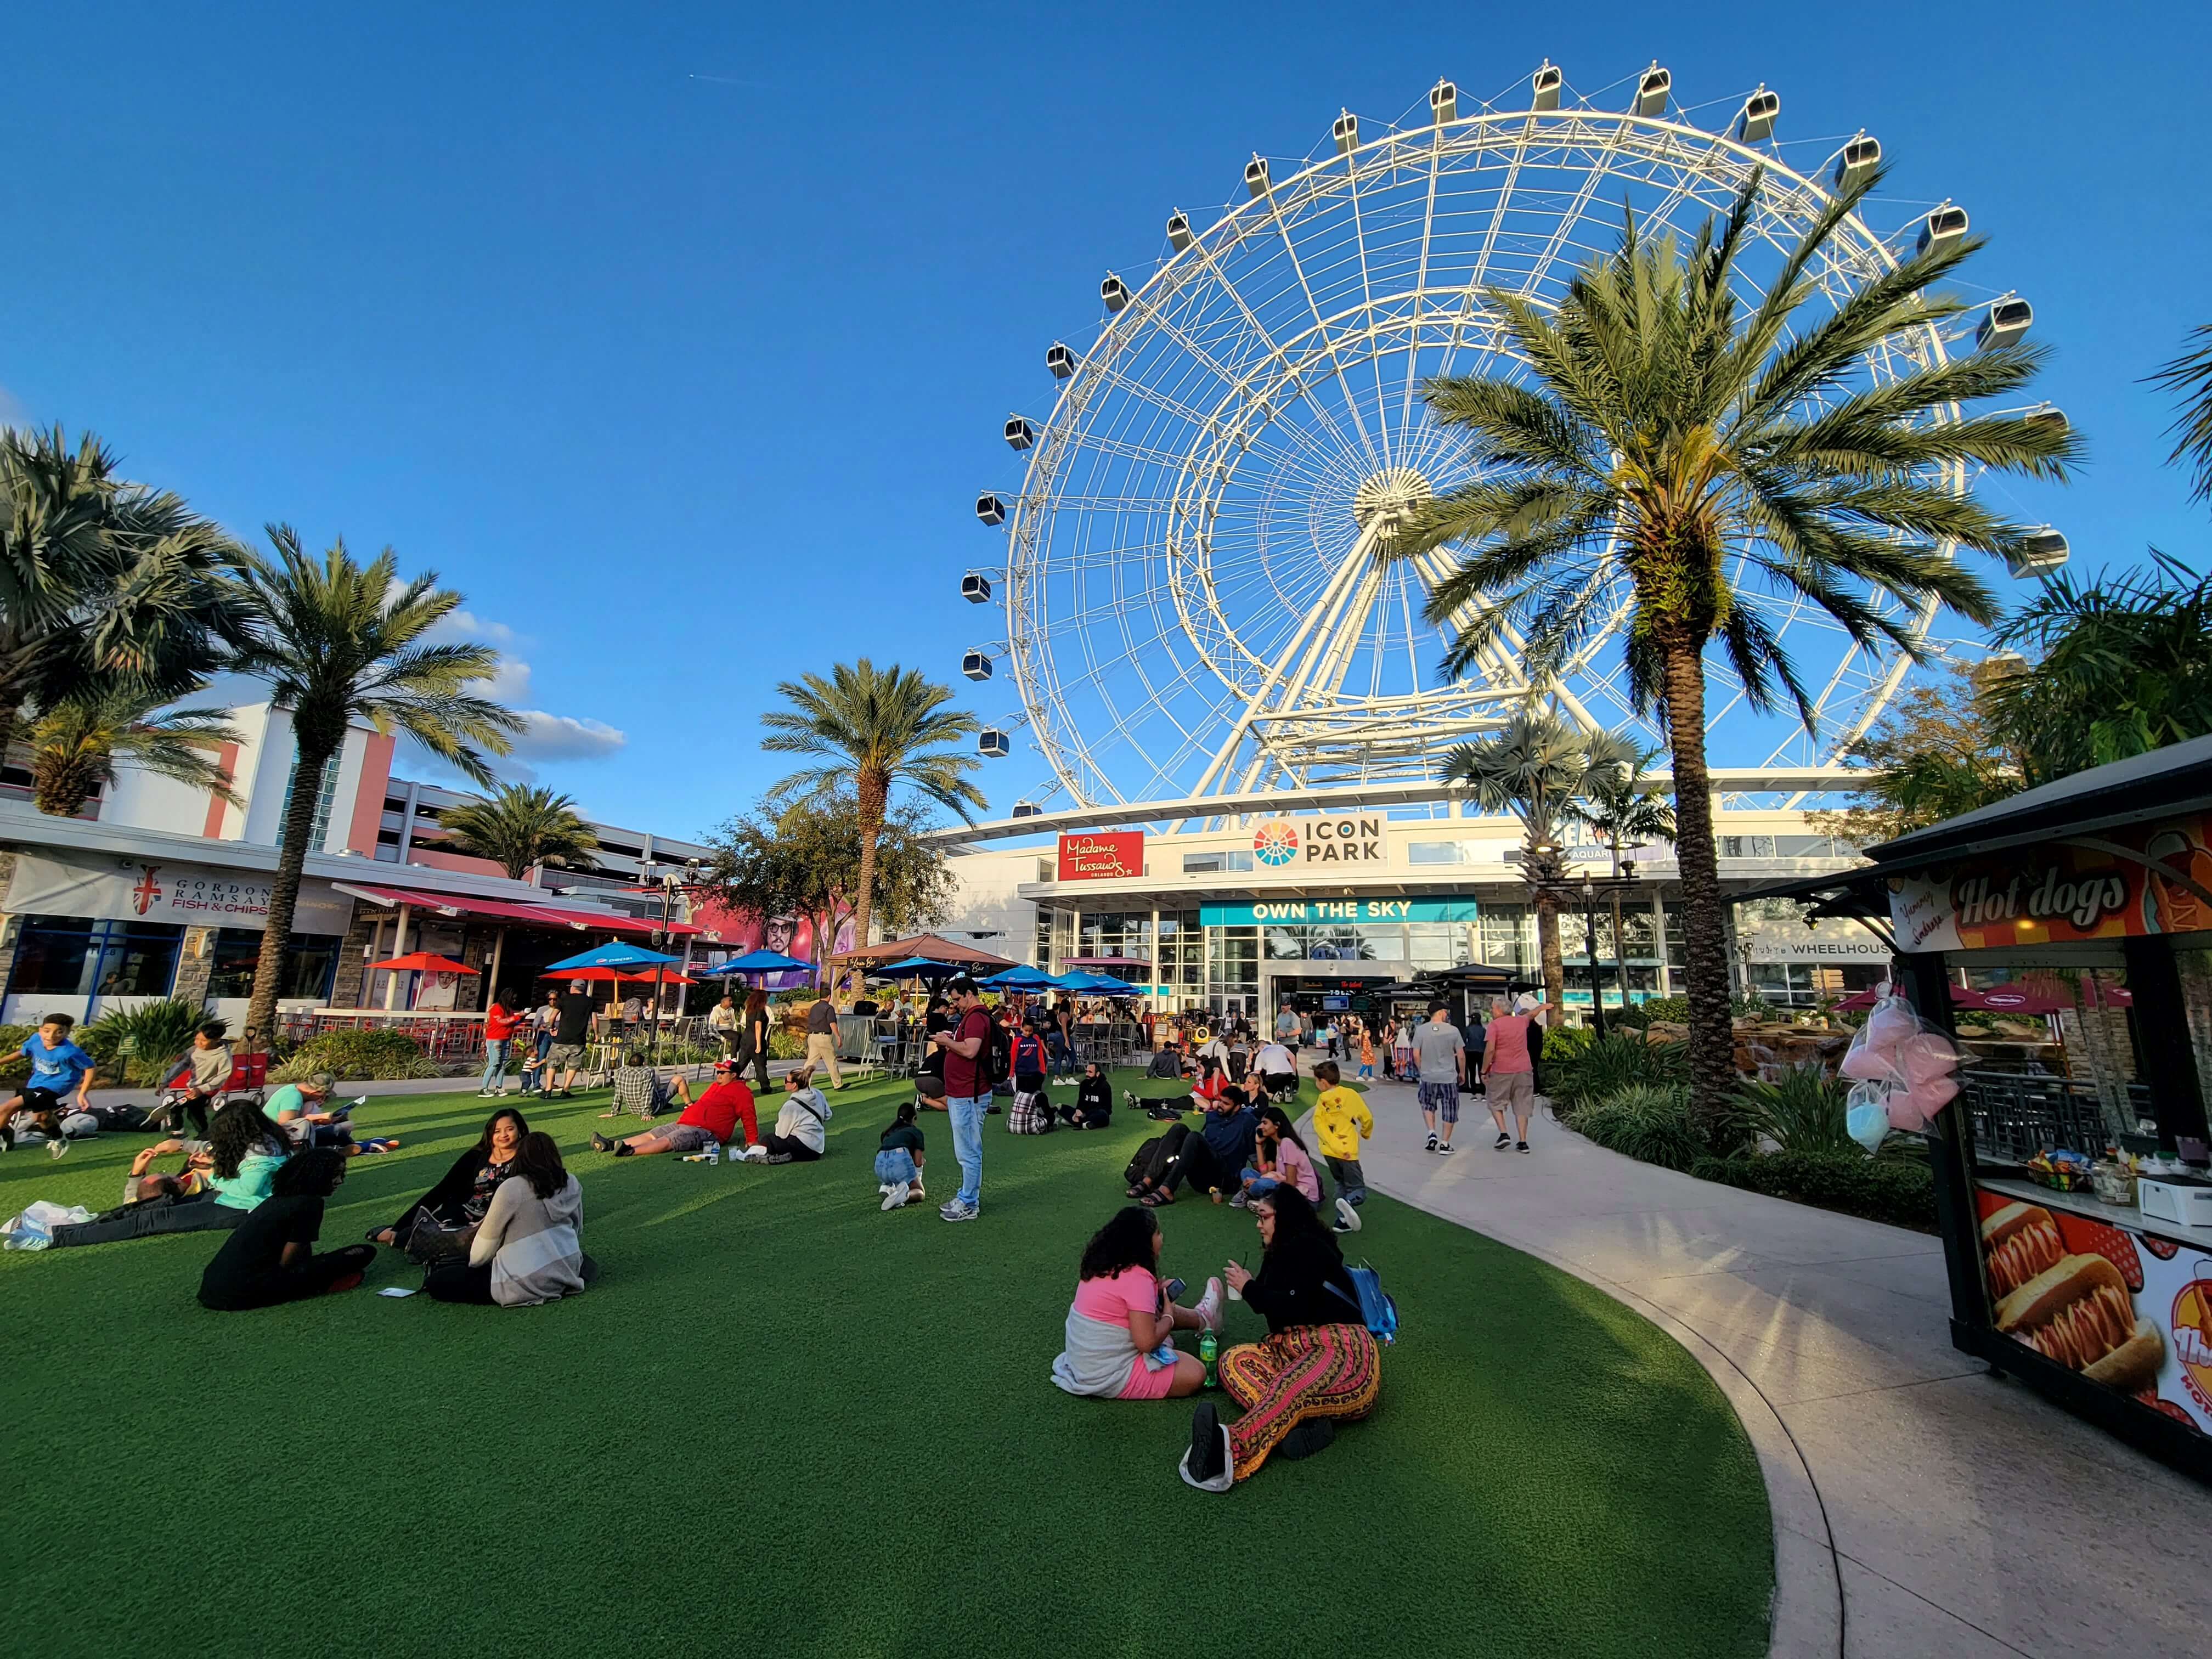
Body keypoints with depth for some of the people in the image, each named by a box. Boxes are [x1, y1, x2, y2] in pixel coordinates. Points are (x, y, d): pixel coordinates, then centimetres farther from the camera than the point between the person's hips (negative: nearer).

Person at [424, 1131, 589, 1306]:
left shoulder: (511, 1188, -10)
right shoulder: (572, 1183, 4)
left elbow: (488, 1238, 0)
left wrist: (475, 1263, 19)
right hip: (568, 1271, 3)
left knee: (438, 1282, 8)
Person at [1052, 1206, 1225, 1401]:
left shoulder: (1104, 1264, 1)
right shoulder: (1137, 1277, -25)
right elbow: (1147, 1342, -25)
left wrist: (1158, 1291, 7)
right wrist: (1169, 1317, -6)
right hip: (1109, 1375, -9)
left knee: (1159, 1308, 22)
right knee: (1196, 1374, -6)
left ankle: (1202, 1319, 41)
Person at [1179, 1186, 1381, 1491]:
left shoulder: (1310, 1248, -3)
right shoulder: (1279, 1254, 24)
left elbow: (1295, 1308, -14)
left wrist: (1250, 1288, -4)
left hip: (1342, 1351, -9)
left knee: (1290, 1387, -39)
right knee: (1232, 1361, -15)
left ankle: (1232, 1449, -65)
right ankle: (1302, 1423, -37)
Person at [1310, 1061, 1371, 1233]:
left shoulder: (1322, 1100, 0)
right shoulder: (1350, 1094, -3)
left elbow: (1319, 1125, -12)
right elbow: (1368, 1118, 1)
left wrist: (1336, 1147, -17)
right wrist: (1365, 1134, 21)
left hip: (1329, 1150, 3)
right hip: (1348, 1151, -3)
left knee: (1341, 1184, 22)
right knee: (1358, 1190, 4)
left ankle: (1342, 1220, 7)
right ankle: (1348, 1202, -28)